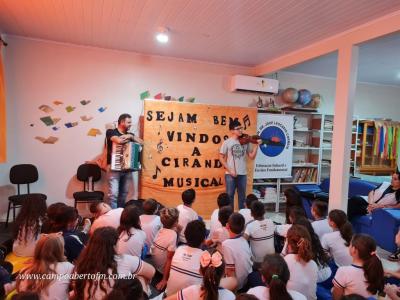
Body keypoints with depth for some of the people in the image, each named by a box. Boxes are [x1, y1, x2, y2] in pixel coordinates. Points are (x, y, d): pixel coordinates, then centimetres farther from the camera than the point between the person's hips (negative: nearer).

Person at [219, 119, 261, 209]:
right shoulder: (227, 142, -4)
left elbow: (251, 156, 3)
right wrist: (229, 170, -11)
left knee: (242, 197, 13)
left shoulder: (245, 142, 4)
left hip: (243, 174, 3)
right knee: (230, 196, 5)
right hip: (230, 174, -3)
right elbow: (221, 158, -3)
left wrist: (257, 145, -8)